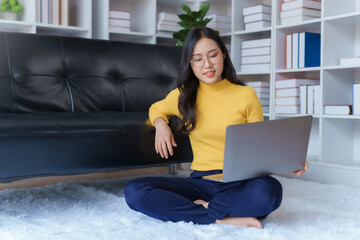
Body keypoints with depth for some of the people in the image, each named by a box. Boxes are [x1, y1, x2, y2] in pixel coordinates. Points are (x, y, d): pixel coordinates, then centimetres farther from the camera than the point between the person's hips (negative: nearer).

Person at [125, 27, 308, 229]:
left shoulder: (246, 94, 4)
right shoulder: (183, 95, 11)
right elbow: (156, 109, 32)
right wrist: (160, 124, 9)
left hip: (239, 183, -2)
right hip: (200, 182, 2)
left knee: (269, 189, -38)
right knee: (134, 191, -22)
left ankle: (206, 208, -12)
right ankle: (223, 219, -22)